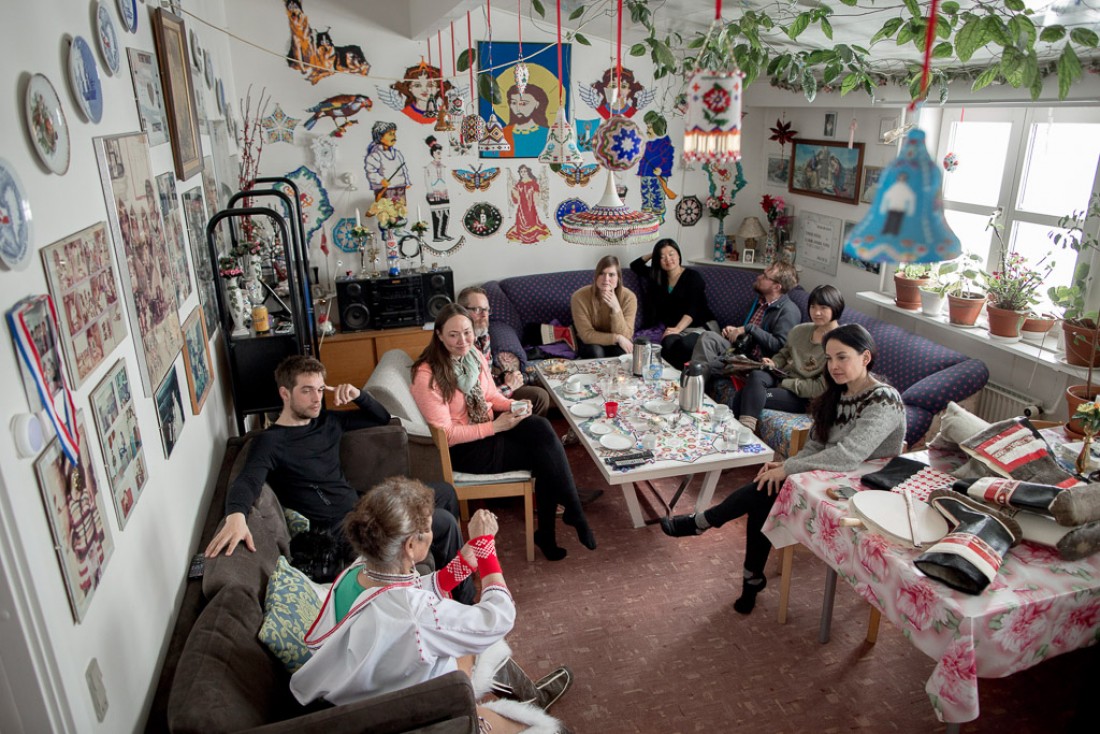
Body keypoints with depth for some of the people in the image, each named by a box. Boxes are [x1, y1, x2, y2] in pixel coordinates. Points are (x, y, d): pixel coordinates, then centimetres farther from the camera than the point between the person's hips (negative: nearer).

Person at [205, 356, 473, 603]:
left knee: (445, 492, 15)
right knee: (444, 522, -17)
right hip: (339, 529, -9)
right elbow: (247, 481, -31)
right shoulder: (270, 442, -12)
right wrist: (236, 516, -54)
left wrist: (358, 395, -1)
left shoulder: (328, 421, 10)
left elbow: (382, 419, 20)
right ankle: (465, 600, 6)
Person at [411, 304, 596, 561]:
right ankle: (574, 513, -1)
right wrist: (495, 427, -21)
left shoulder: (475, 356, 2)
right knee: (544, 453, -21)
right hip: (464, 450, -6)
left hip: (490, 429, 7)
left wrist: (512, 405, -6)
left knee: (541, 428, -23)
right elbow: (446, 436, -18)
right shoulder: (427, 376, -19)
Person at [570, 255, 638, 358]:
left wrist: (616, 308, -38)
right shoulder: (579, 297, -24)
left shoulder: (628, 297, -21)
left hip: (616, 344, 1)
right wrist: (617, 338, -32)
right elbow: (586, 335, -23)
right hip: (591, 343, -1)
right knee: (595, 352, -33)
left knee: (623, 353, -31)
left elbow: (624, 336, -25)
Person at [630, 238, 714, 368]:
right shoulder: (657, 277, 20)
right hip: (674, 329, 3)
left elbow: (692, 309, -11)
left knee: (686, 344, -39)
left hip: (699, 327, -3)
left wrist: (678, 329, -25)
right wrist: (652, 254, 23)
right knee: (669, 343, -37)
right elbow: (635, 266, 34)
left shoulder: (693, 277, 3)